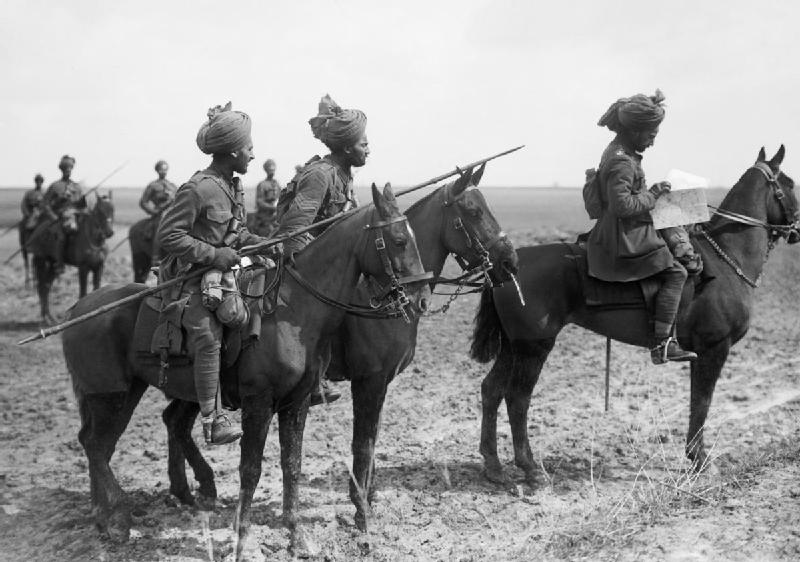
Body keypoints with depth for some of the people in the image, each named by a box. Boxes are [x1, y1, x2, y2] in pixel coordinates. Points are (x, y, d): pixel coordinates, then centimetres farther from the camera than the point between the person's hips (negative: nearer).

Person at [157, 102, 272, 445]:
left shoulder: (233, 188, 12)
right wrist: (213, 254, -22)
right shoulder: (198, 190, -17)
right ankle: (212, 422, -20)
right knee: (208, 337, -21)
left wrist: (265, 245, 4)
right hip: (191, 276, -9)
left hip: (223, 271, 9)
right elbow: (167, 234, -18)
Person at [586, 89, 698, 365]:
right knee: (675, 272, -10)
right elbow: (622, 205, -28)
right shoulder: (622, 162, -21)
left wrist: (652, 191, 14)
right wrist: (654, 194, -17)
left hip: (626, 235, 11)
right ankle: (662, 345, -12)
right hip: (625, 242, -11)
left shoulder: (621, 152, 13)